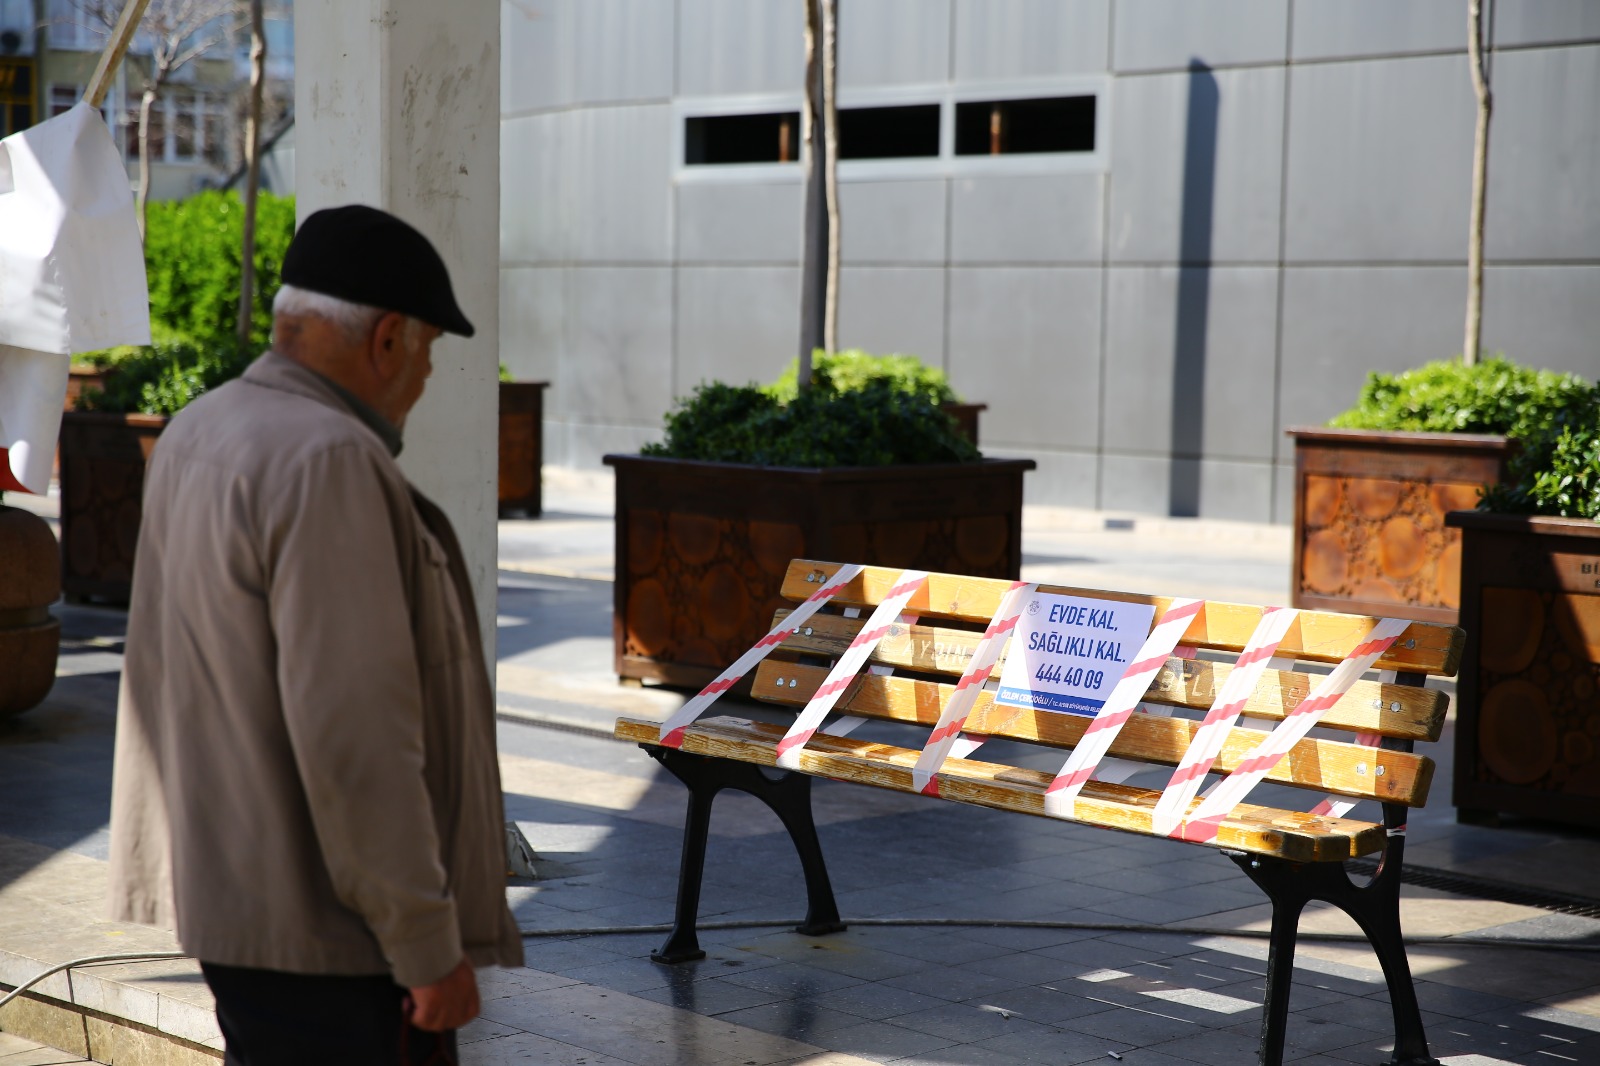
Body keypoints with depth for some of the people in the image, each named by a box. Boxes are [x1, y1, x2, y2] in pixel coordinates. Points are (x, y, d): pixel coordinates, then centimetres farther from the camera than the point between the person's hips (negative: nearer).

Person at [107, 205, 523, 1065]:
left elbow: (160, 683, 19)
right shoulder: (327, 462, -21)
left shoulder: (195, 435, 10)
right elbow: (352, 733, -25)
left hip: (224, 891, 10)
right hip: (328, 932, -10)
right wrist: (428, 946, -19)